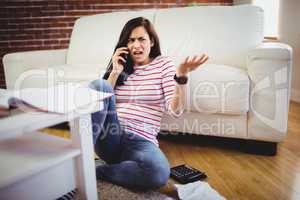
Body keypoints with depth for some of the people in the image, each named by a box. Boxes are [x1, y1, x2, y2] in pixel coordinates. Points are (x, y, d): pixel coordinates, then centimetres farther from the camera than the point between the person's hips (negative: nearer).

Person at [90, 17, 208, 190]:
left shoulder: (164, 64, 7)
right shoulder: (121, 66, 16)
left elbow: (175, 110, -4)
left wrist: (181, 75, -19)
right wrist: (115, 73, 1)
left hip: (141, 140, -1)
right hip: (110, 136, 2)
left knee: (159, 174, -35)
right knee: (99, 85, -24)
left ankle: (95, 171, -14)